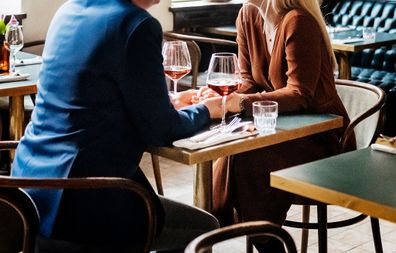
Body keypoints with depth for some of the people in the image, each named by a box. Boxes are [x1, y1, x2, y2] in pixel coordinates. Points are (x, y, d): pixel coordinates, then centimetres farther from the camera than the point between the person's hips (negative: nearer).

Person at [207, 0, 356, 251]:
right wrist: (222, 96, -17)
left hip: (322, 137, -6)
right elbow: (249, 81, 6)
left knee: (245, 157, -28)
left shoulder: (298, 22, -20)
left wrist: (237, 102, -33)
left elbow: (299, 95, -25)